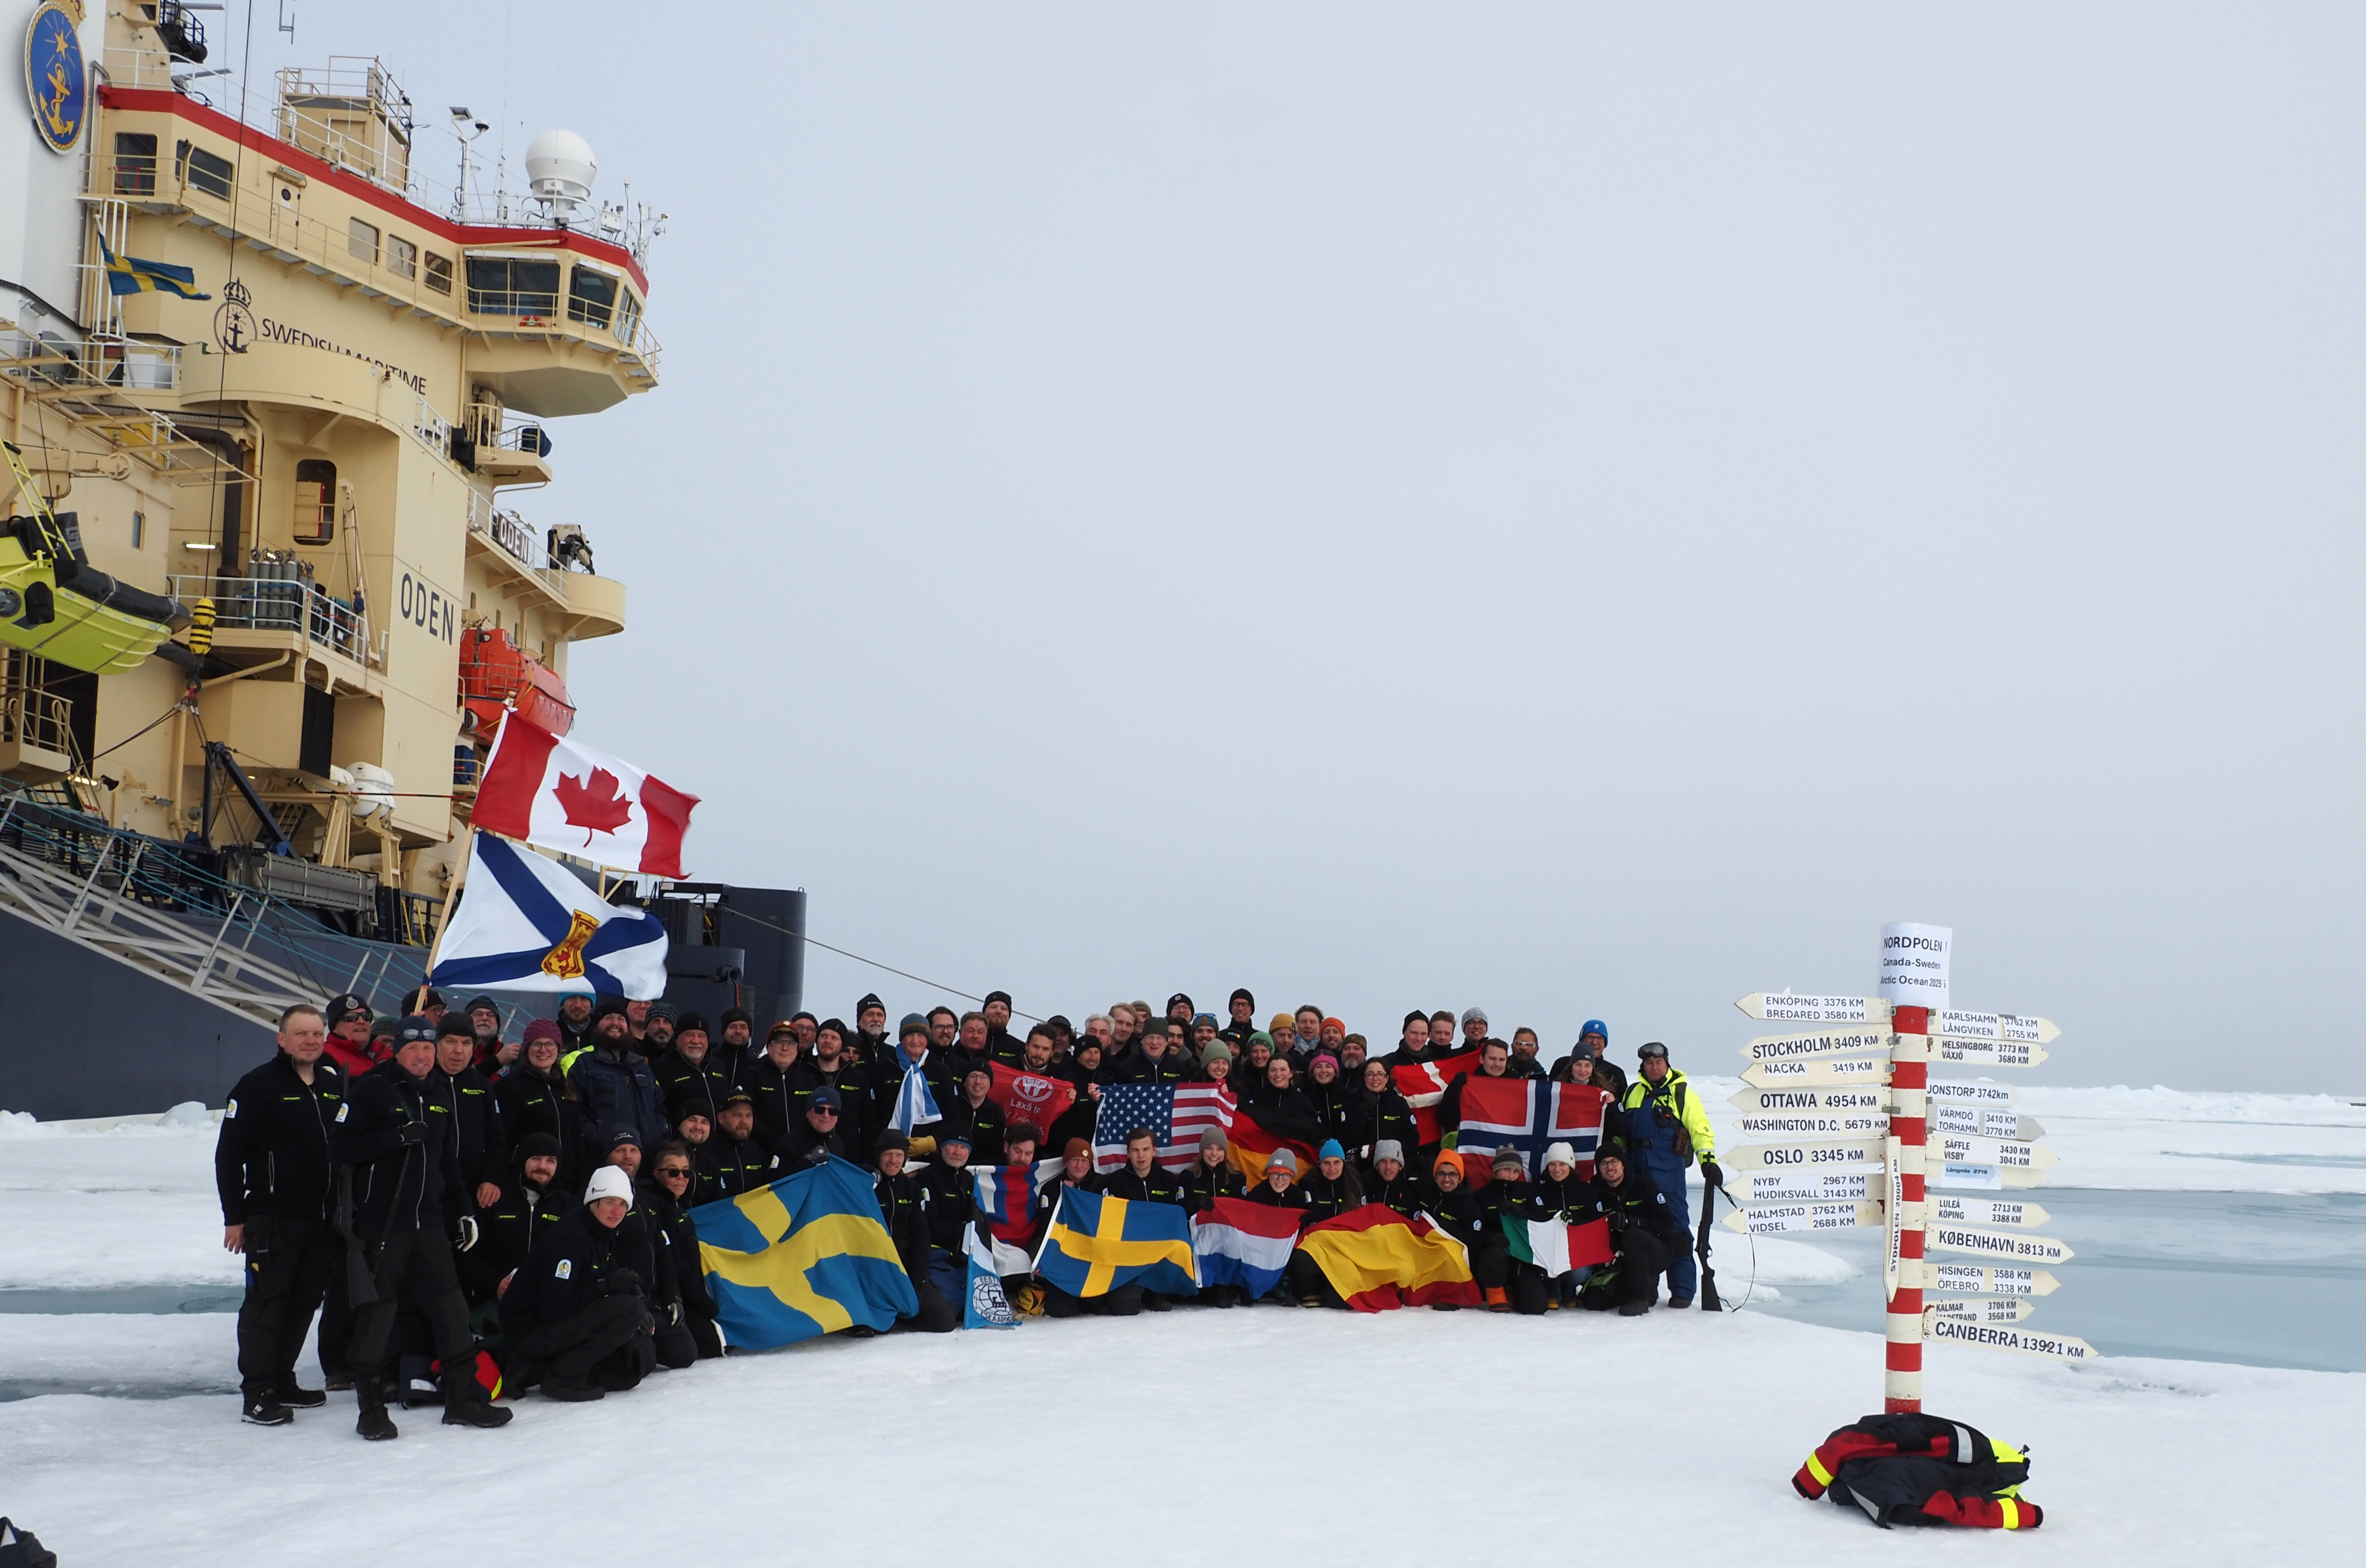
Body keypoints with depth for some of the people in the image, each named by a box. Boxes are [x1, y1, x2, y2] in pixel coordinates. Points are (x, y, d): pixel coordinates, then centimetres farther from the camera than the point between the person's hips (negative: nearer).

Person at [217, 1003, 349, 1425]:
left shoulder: (336, 1084, 10)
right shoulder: (258, 1086, -8)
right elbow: (229, 1153, -9)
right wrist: (234, 1216, -11)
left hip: (323, 1217, 6)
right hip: (272, 1217, -6)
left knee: (305, 1302, 11)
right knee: (266, 1302, -6)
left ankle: (282, 1380, 23)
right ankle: (257, 1393, -3)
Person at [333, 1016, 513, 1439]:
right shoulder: (371, 1091, -5)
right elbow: (342, 1148, -13)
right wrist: (398, 1137, -23)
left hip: (428, 1224, 6)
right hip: (380, 1224, -6)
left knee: (452, 1309, 5)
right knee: (376, 1315, -2)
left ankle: (464, 1399, 14)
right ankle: (371, 1409, 8)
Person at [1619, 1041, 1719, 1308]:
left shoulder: (1681, 1092, 4)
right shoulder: (1633, 1092, 16)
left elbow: (1700, 1128, -2)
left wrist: (1709, 1159, -14)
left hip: (1668, 1168, -4)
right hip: (1636, 1169, 4)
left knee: (1675, 1227, -6)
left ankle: (1683, 1289, -2)